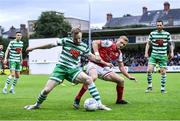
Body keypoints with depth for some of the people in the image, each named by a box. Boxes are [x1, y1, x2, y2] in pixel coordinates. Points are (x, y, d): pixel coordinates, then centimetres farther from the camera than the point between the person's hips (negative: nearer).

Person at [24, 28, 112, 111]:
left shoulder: (84, 46, 3)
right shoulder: (66, 41, -6)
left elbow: (91, 56, 14)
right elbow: (51, 45, -2)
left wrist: (105, 63, 12)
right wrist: (34, 48, 3)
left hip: (73, 70, 2)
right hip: (61, 67, -2)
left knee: (89, 79, -23)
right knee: (47, 89, -7)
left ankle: (99, 104, -19)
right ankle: (37, 105, 23)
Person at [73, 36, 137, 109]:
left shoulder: (119, 54, 12)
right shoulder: (109, 43, -9)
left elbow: (121, 67, 19)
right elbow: (95, 42, -14)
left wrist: (129, 76, 11)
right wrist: (97, 54, -24)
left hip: (104, 68, 8)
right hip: (94, 65, -8)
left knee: (121, 80, 4)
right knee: (93, 78, -41)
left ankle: (119, 100, 26)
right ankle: (77, 100, -34)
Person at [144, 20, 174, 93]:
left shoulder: (167, 34, 1)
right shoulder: (152, 33, 2)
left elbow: (170, 44, 9)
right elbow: (148, 43, 9)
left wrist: (171, 52, -3)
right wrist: (146, 52, 1)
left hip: (163, 56, 0)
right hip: (154, 55, 0)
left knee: (163, 72, 0)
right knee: (149, 70, -12)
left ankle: (163, 88, 12)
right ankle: (150, 86, 4)